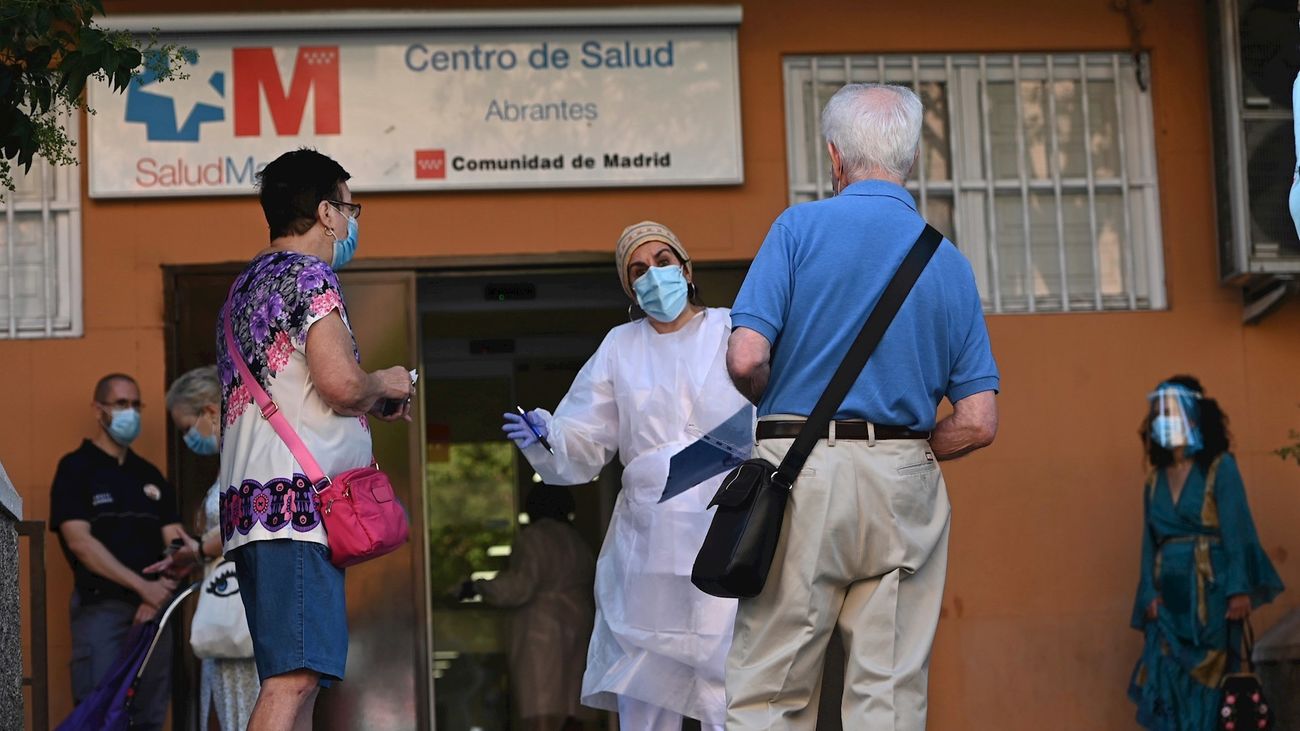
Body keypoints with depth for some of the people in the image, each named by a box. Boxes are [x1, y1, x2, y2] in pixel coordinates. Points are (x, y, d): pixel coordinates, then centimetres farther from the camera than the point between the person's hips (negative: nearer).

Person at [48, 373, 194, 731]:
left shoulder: (150, 475, 16)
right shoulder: (75, 469, 0)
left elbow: (174, 540, 10)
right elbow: (80, 542, -11)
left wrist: (158, 593, -10)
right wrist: (143, 586, -16)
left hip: (153, 608, 5)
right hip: (101, 607, -5)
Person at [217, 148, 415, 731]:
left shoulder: (245, 287, 25)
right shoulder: (308, 276, -4)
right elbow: (340, 382, -17)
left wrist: (369, 408, 26)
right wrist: (384, 384, 4)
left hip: (253, 506, 10)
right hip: (299, 500, -10)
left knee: (290, 679, 9)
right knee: (296, 676, -17)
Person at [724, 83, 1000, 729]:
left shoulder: (800, 227, -2)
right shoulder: (949, 263, 9)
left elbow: (745, 359, -12)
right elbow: (978, 424, 3)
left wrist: (779, 411, 10)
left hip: (802, 476, -3)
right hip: (905, 488, 3)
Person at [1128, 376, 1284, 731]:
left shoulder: (1219, 468, -2)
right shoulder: (1155, 479, 13)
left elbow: (1236, 531, -8)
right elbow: (1150, 541, 11)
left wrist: (1240, 590, -17)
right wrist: (1149, 593, -1)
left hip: (1209, 591, -5)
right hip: (1169, 594, 5)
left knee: (1205, 682, -4)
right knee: (1167, 683, -2)